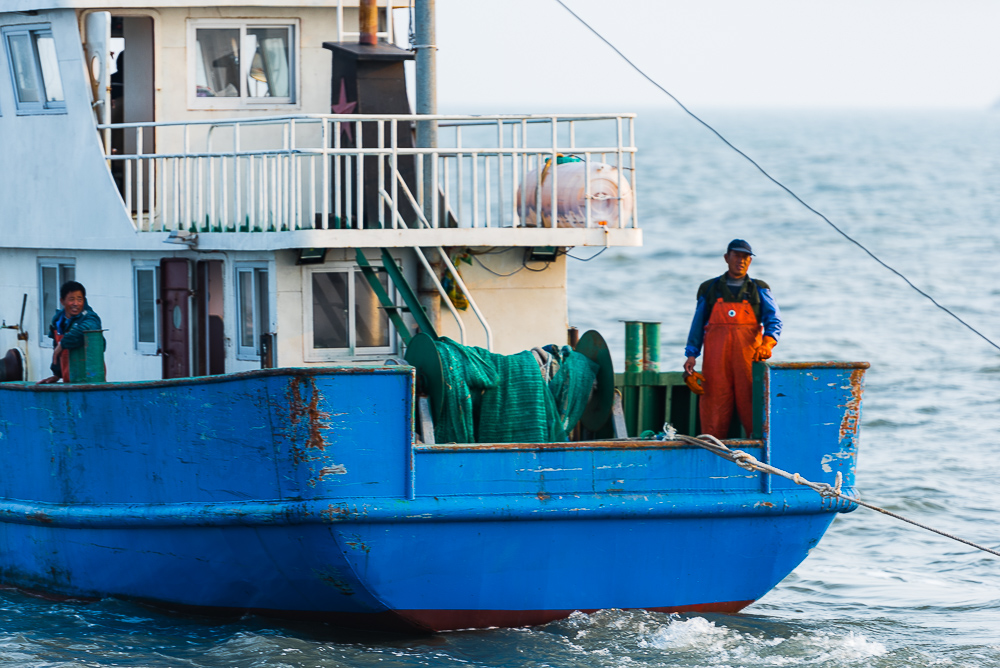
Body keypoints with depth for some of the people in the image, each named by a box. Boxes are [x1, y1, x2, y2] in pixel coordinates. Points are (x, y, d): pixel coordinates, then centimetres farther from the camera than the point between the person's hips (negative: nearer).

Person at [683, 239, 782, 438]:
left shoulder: (759, 290, 13)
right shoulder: (709, 289, 16)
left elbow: (774, 320, 0)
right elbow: (698, 325, 17)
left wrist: (767, 344, -19)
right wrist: (691, 354, 4)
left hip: (749, 356, -1)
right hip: (716, 359, 1)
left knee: (752, 405, -9)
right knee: (715, 405, -5)